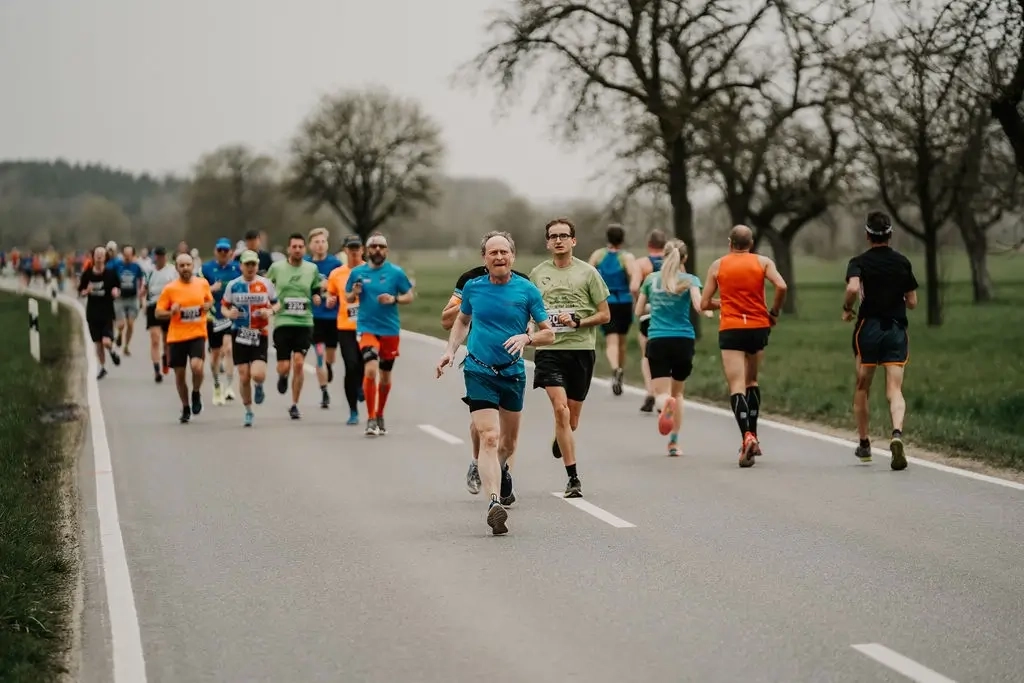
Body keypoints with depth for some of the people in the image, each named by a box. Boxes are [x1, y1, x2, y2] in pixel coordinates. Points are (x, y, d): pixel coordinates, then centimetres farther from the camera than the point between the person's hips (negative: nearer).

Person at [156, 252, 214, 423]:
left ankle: (196, 393, 8)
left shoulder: (202, 283, 2)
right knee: (179, 374, 8)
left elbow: (210, 300, 20)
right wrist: (171, 312, -21)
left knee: (196, 367, -22)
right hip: (176, 336, 0)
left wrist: (208, 306, -3)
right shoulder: (170, 289, -5)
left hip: (197, 334, 0)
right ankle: (186, 408, 28)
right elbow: (158, 313, -1)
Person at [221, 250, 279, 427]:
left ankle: (259, 386, 22)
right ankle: (248, 412, 19)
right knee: (244, 376, 1)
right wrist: (228, 313, -13)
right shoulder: (232, 285, 1)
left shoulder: (266, 284, 0)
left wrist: (271, 311, -12)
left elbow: (277, 303, 10)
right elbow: (224, 306, 9)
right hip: (240, 334, 1)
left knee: (258, 375, -17)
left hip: (260, 335, -1)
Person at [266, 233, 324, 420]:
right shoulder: (276, 267, 0)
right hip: (282, 322, -1)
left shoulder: (312, 269, 5)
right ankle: (282, 377, 35)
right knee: (284, 367, -5)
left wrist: (317, 297, -1)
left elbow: (317, 290, 20)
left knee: (299, 363, -10)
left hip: (304, 322, 1)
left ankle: (295, 405, 2)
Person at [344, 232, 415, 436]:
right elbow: (347, 298, 11)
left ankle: (379, 415, 32)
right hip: (367, 328, -1)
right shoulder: (357, 272, 2)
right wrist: (354, 293, -11)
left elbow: (410, 296, 3)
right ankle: (371, 419, -13)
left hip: (390, 330, 1)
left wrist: (394, 299, -15)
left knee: (385, 375, 12)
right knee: (370, 369, -20)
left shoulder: (396, 272, -1)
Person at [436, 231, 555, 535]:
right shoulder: (472, 287, 1)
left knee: (509, 439, 18)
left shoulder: (527, 290, -4)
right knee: (489, 437, -17)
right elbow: (462, 320, 20)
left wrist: (526, 338, -20)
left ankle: (500, 470, 53)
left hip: (513, 372, 2)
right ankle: (494, 503, -26)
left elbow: (549, 333, 0)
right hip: (479, 372, -2)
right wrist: (450, 350, 7)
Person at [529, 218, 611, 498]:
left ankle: (560, 439, 46)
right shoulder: (537, 274, 9)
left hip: (581, 349, 0)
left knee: (571, 420, 7)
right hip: (548, 351, 0)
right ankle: (573, 478, -13)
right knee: (560, 408, -18)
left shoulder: (587, 273, 2)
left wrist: (577, 322, -11)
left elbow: (605, 315, 3)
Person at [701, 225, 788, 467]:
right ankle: (752, 435, 20)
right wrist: (774, 312, 3)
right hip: (758, 327, 2)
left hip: (730, 329, -2)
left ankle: (747, 436, -28)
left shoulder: (718, 265, 5)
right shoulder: (763, 262, 4)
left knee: (737, 386, -9)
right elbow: (782, 287, -13)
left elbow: (704, 304, 5)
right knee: (752, 381, 21)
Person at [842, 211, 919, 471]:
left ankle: (864, 444, 24)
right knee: (895, 390, -5)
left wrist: (847, 309, -4)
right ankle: (897, 433, -32)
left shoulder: (859, 262, -3)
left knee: (862, 389, 16)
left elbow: (853, 288, -23)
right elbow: (912, 302, 7)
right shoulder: (903, 262, 5)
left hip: (868, 327, -1)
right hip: (897, 329, 1)